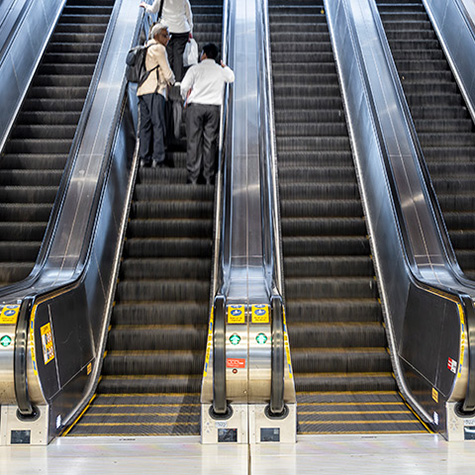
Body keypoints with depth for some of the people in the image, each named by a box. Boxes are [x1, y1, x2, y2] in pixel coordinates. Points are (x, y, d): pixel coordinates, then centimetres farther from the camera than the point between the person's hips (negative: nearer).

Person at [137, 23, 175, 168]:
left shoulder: (146, 48, 25)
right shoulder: (158, 48, -3)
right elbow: (167, 72, -4)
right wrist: (171, 80, 16)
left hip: (142, 90, 9)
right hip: (155, 90, -9)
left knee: (145, 125, 6)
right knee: (158, 125, -11)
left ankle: (144, 158, 3)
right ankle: (158, 159, -15)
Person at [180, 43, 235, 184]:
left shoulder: (195, 69, 0)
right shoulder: (221, 71, 10)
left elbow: (184, 87, -4)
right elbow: (231, 78, 31)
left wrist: (186, 99, 16)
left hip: (195, 106, -2)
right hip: (214, 108, 2)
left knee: (193, 141, 0)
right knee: (210, 142, 4)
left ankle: (193, 176, -2)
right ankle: (209, 177, 4)